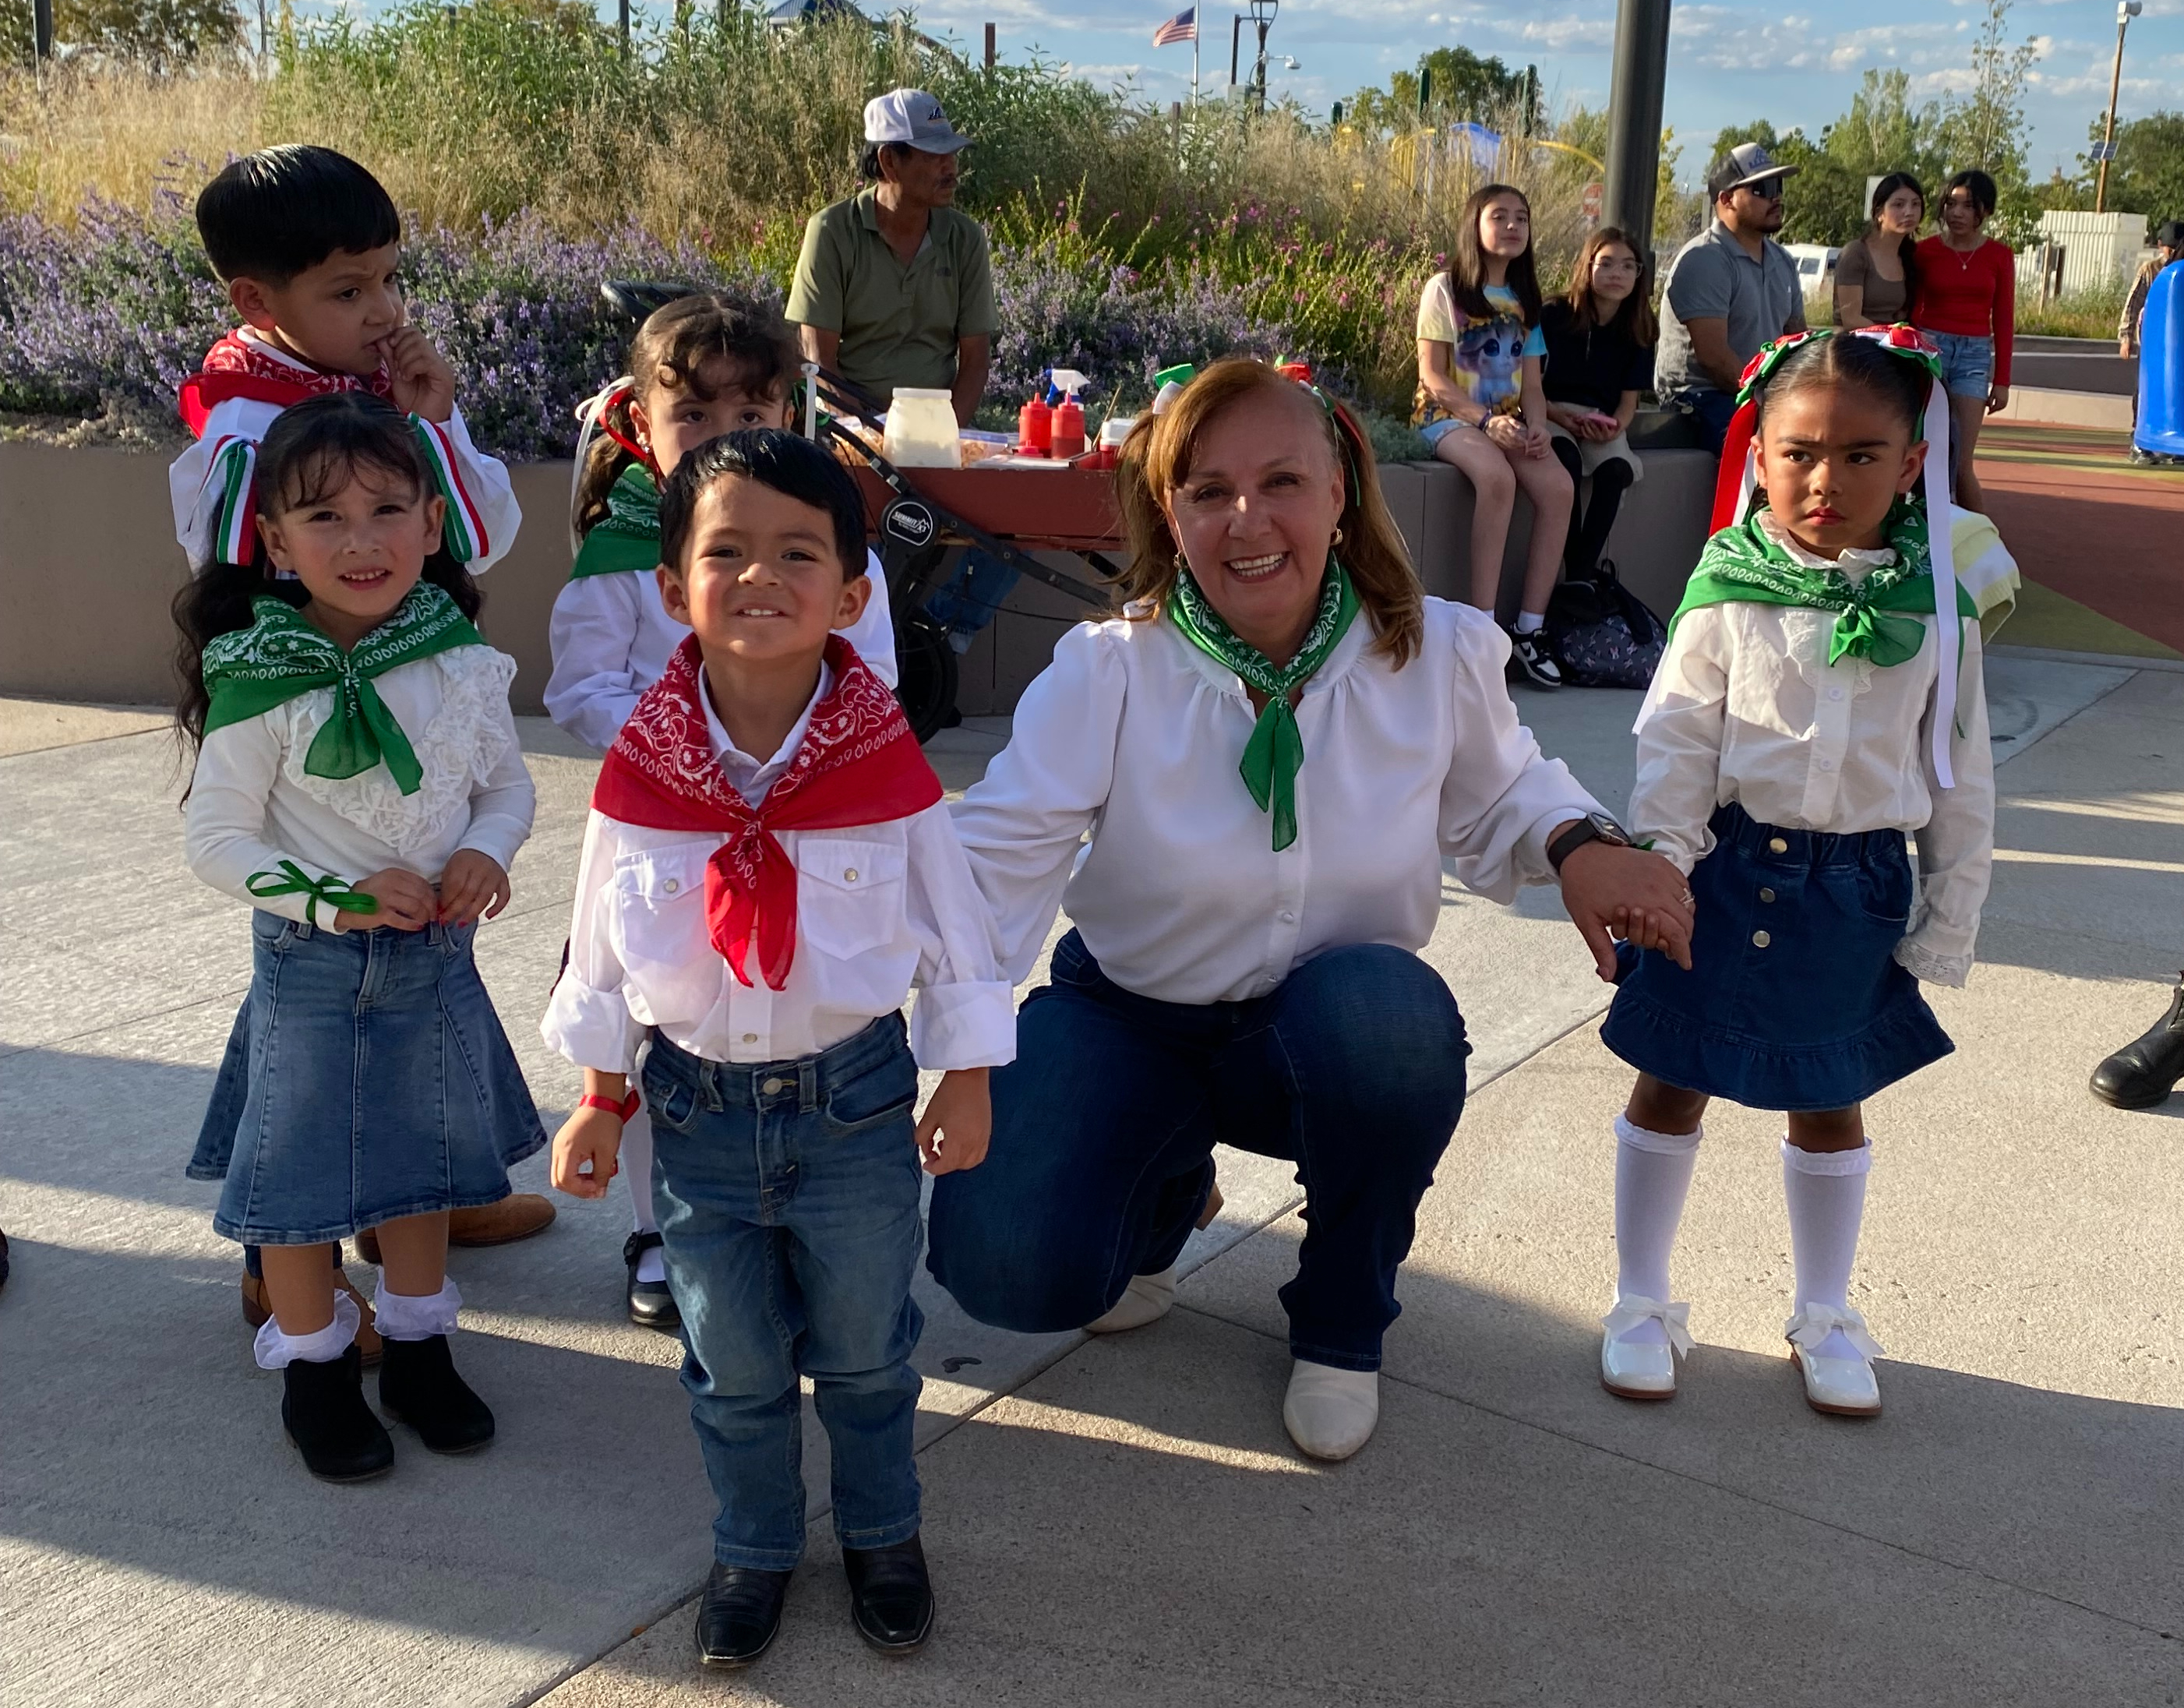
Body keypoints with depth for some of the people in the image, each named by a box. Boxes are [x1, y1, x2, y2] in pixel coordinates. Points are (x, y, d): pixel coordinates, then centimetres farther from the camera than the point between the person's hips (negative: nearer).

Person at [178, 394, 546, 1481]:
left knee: (424, 1159, 18)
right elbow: (215, 839, -12)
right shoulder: (260, 687, -16)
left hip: (436, 955, 4)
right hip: (311, 967, -3)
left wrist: (486, 852, -14)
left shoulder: (460, 660, -6)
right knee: (302, 1174, 8)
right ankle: (314, 1371, 29)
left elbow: (508, 782, 6)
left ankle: (418, 1349, 37)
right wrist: (337, 896, -22)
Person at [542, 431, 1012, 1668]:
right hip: (699, 1103, 1)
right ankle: (756, 1545, 42)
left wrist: (966, 1086, -1)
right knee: (734, 1361, 17)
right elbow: (602, 951, 2)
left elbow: (957, 930, -3)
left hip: (856, 1097, -1)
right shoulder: (641, 776, -10)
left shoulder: (886, 764, -14)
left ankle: (883, 1533, 43)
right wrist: (601, 1104, 6)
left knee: (865, 1348, 17)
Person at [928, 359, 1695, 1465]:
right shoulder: (1107, 672, -15)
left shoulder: (1437, 655, -9)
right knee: (1008, 1270, -23)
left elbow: (1496, 797, 9)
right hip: (1126, 1020, 0)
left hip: (1338, 1034, 1)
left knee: (1387, 1010, -38)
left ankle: (1343, 1326, -5)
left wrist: (1576, 843, -14)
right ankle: (1169, 1184, 18)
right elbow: (998, 857, -19)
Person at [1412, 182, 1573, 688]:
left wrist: (1537, 426, -11)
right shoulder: (1444, 289, -1)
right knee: (1498, 478, -36)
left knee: (1558, 486, -24)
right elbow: (1433, 376, -9)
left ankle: (1530, 628, -20)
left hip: (1508, 421, 5)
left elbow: (1531, 383, 10)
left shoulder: (1524, 301, 17)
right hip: (1450, 416, -5)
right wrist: (1487, 420, -20)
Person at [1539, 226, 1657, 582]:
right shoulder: (1554, 317, -1)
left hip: (1602, 423, 3)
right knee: (1567, 462, -37)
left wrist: (1614, 428, -14)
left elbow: (1629, 399, 9)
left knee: (1615, 470, -31)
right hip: (1552, 416, -3)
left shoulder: (1638, 334, 9)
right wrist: (1558, 414, -18)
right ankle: (1569, 575, -34)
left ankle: (1582, 576, -29)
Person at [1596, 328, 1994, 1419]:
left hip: (1857, 891, 2)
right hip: (1727, 871, -2)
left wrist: (1945, 929, 3)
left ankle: (1824, 1317, 36)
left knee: (1832, 1103, 17)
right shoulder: (1729, 592, -9)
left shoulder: (1937, 606, -3)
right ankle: (1642, 1304, 28)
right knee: (1671, 1083, 9)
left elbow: (1961, 785, 3)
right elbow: (1674, 747, -8)